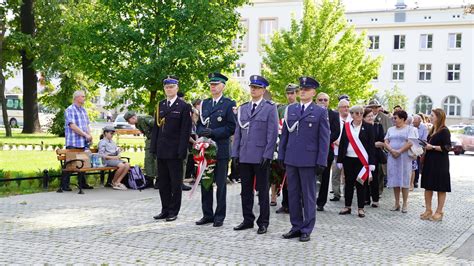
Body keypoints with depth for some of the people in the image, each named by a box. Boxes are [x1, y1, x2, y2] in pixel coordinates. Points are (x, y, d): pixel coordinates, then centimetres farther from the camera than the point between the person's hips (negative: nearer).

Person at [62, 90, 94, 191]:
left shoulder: (83, 110, 18)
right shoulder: (70, 110, -7)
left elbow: (87, 124, 21)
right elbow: (72, 126, -17)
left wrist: (89, 135, 3)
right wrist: (85, 134, -17)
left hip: (84, 143, 7)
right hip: (73, 143, -7)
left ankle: (82, 183, 19)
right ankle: (64, 185, 2)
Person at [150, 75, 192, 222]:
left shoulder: (184, 106, -4)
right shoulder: (160, 105, 12)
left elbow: (185, 131, -9)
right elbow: (156, 127, 12)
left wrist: (182, 151, -14)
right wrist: (153, 147, 5)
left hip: (175, 151, -5)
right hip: (161, 151, 6)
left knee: (175, 182, 3)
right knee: (163, 182, 11)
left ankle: (173, 211, 12)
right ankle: (165, 210, 20)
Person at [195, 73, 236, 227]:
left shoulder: (229, 104, -3)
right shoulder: (204, 103, 14)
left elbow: (231, 127, -8)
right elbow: (199, 124, 14)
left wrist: (213, 132, -17)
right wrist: (202, 132, -8)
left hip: (221, 149, -5)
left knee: (221, 184, 3)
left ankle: (219, 216, 11)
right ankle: (207, 215, 18)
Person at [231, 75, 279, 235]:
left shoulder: (270, 108, -2)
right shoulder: (242, 108, 13)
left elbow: (273, 133, -7)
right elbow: (238, 132, 13)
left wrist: (268, 154, -13)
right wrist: (235, 153, 6)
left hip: (261, 157, -5)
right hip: (244, 156, 5)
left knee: (262, 190, 4)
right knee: (246, 190, 10)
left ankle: (263, 222, 13)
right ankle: (248, 220, 21)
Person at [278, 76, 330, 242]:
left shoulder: (320, 112, 0)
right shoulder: (290, 109, 10)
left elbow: (324, 139, -3)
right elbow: (284, 134, 13)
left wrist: (321, 162, -8)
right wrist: (281, 156, 7)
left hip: (309, 160, -4)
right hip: (291, 159, 4)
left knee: (308, 195, 3)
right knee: (293, 194, 10)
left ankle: (306, 229, 12)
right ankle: (296, 227, 20)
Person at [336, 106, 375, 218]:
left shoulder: (368, 127, 1)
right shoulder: (346, 126, 6)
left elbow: (371, 145, -1)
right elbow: (341, 144, 7)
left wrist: (371, 163, -8)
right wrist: (340, 160, 2)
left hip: (362, 160, -2)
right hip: (348, 159, 2)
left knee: (360, 184, 2)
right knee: (348, 183, 9)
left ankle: (361, 208, 10)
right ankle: (347, 206, 18)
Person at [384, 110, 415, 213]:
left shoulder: (409, 129, 0)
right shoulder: (391, 129, 14)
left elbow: (410, 143, -11)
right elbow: (386, 142, 6)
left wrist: (399, 151, -17)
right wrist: (392, 150, -12)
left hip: (404, 157, -4)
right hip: (392, 157, 4)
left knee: (404, 180, -2)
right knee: (395, 180, 5)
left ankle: (405, 204, 4)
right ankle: (397, 203, 11)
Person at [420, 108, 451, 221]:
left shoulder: (444, 131, -10)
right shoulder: (432, 130, 13)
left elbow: (447, 147, -17)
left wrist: (432, 147, -20)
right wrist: (425, 146, 6)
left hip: (440, 164, -8)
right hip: (429, 162, 8)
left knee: (441, 188, 2)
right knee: (428, 186, 9)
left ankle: (439, 212, 8)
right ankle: (428, 210, 16)